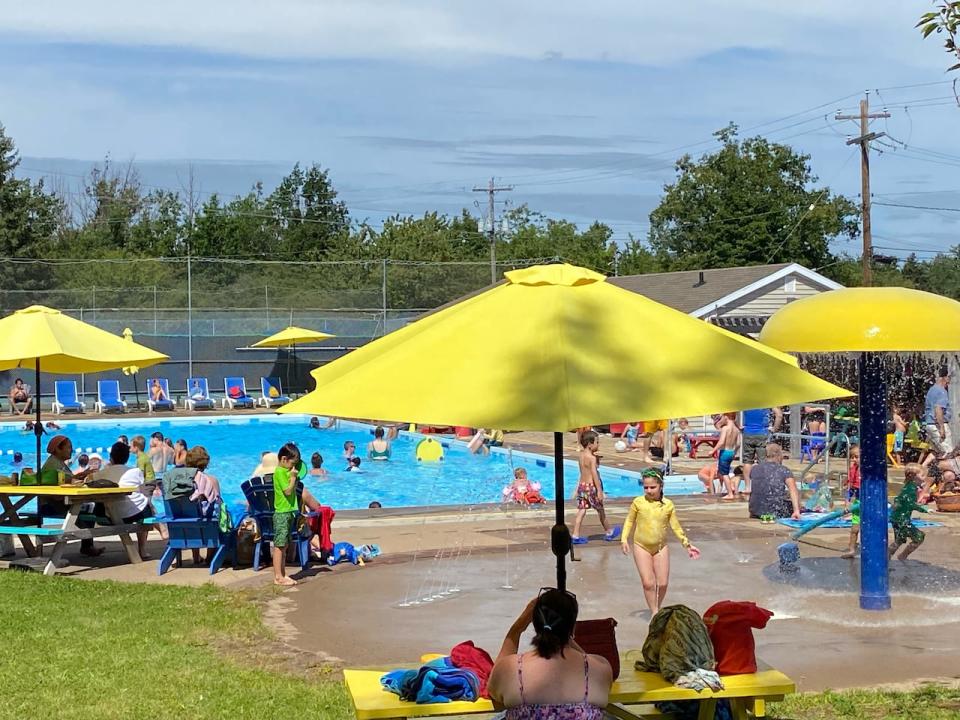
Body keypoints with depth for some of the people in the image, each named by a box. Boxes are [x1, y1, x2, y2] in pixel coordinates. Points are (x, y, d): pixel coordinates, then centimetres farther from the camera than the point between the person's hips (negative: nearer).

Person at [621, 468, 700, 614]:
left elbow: (676, 527, 5)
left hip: (661, 547, 2)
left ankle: (658, 608, 25)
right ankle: (654, 612, 5)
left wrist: (687, 544, 5)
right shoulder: (638, 502, -7)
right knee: (648, 583, -9)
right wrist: (624, 539, -7)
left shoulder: (668, 504, -3)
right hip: (641, 547, -2)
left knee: (663, 583, 1)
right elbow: (629, 521, 4)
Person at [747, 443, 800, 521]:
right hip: (776, 513, -4)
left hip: (755, 512, 4)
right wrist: (796, 511, -27)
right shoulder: (784, 471, -5)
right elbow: (793, 491, -19)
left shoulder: (754, 469, 6)